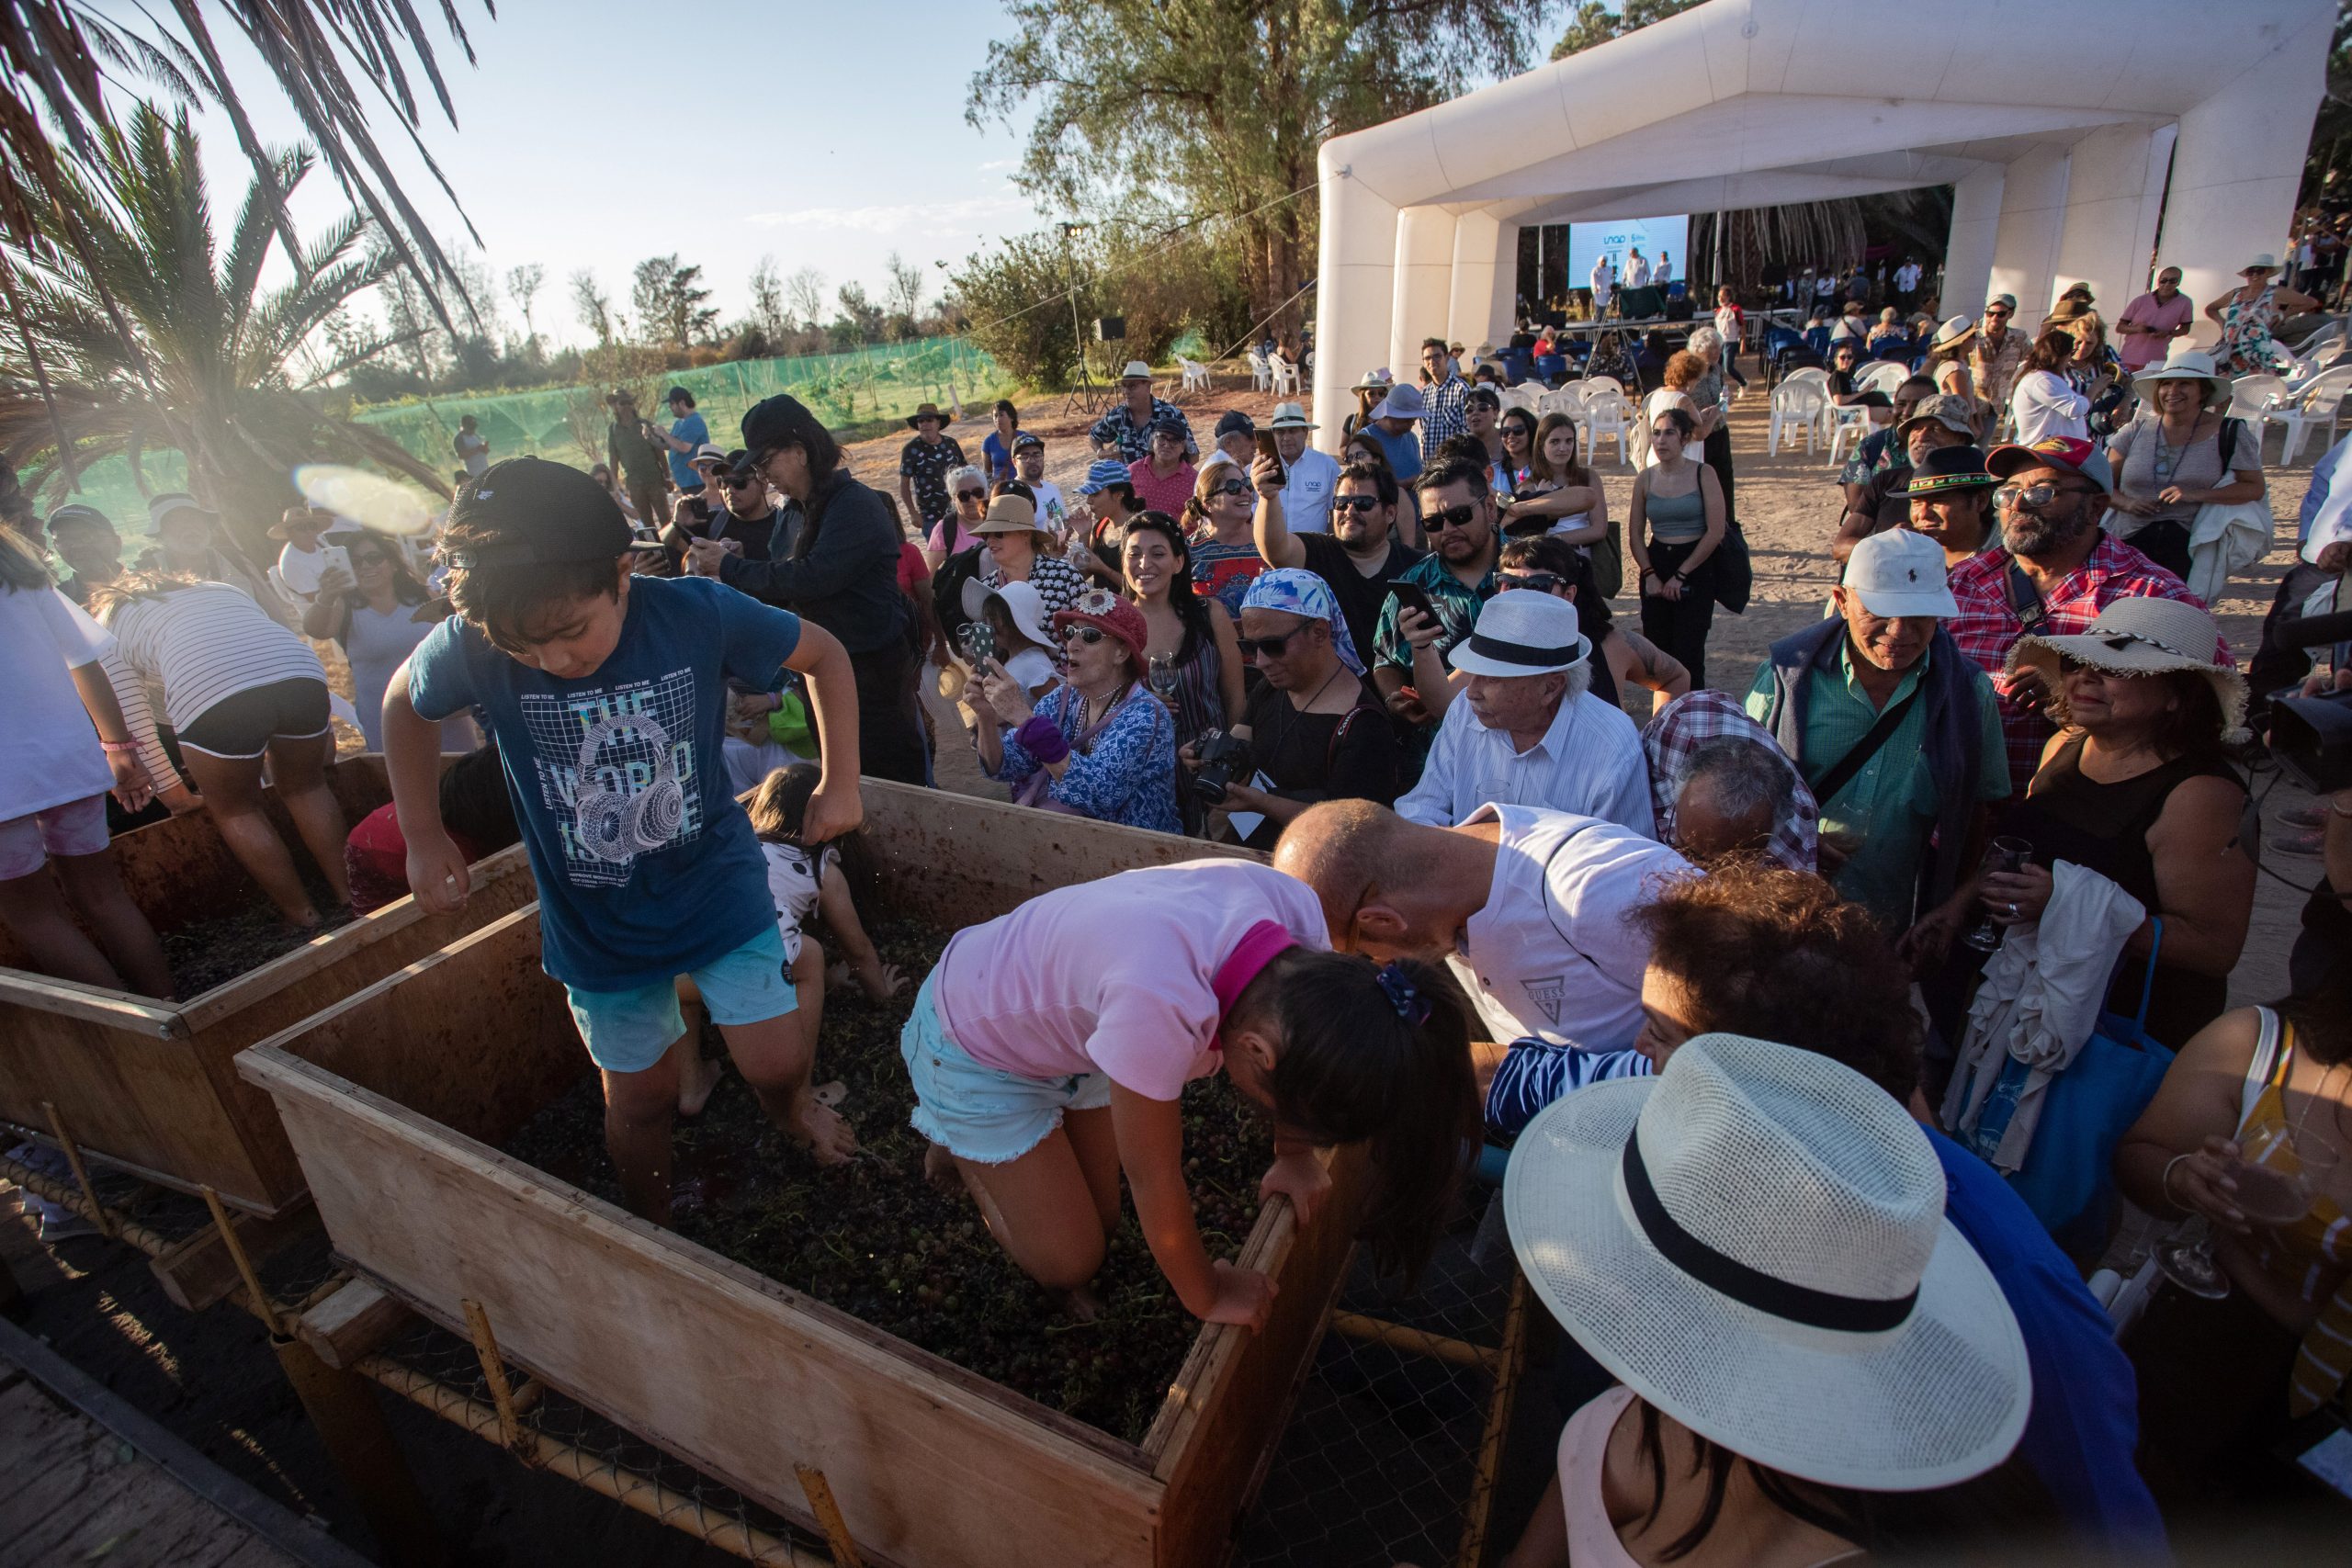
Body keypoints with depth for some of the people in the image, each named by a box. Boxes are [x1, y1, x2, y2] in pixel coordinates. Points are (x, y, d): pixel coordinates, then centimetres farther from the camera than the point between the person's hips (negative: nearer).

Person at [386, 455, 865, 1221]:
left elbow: (824, 654, -6)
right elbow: (404, 705, 5)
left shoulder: (696, 612, -23)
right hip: (596, 922, 1)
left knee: (777, 1065, 2)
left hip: (717, 887, -1)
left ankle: (792, 1106, 41)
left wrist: (841, 782, -9)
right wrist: (423, 837, 4)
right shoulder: (471, 646, -19)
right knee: (643, 1094, 14)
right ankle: (653, 1237, 44)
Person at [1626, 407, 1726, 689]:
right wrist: (1649, 574, -6)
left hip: (1695, 567, -3)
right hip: (1656, 564, 3)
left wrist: (1680, 574, -11)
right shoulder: (1645, 479, 4)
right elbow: (1635, 534, 7)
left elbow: (1715, 532, -9)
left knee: (1688, 653, -8)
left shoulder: (1703, 475, -5)